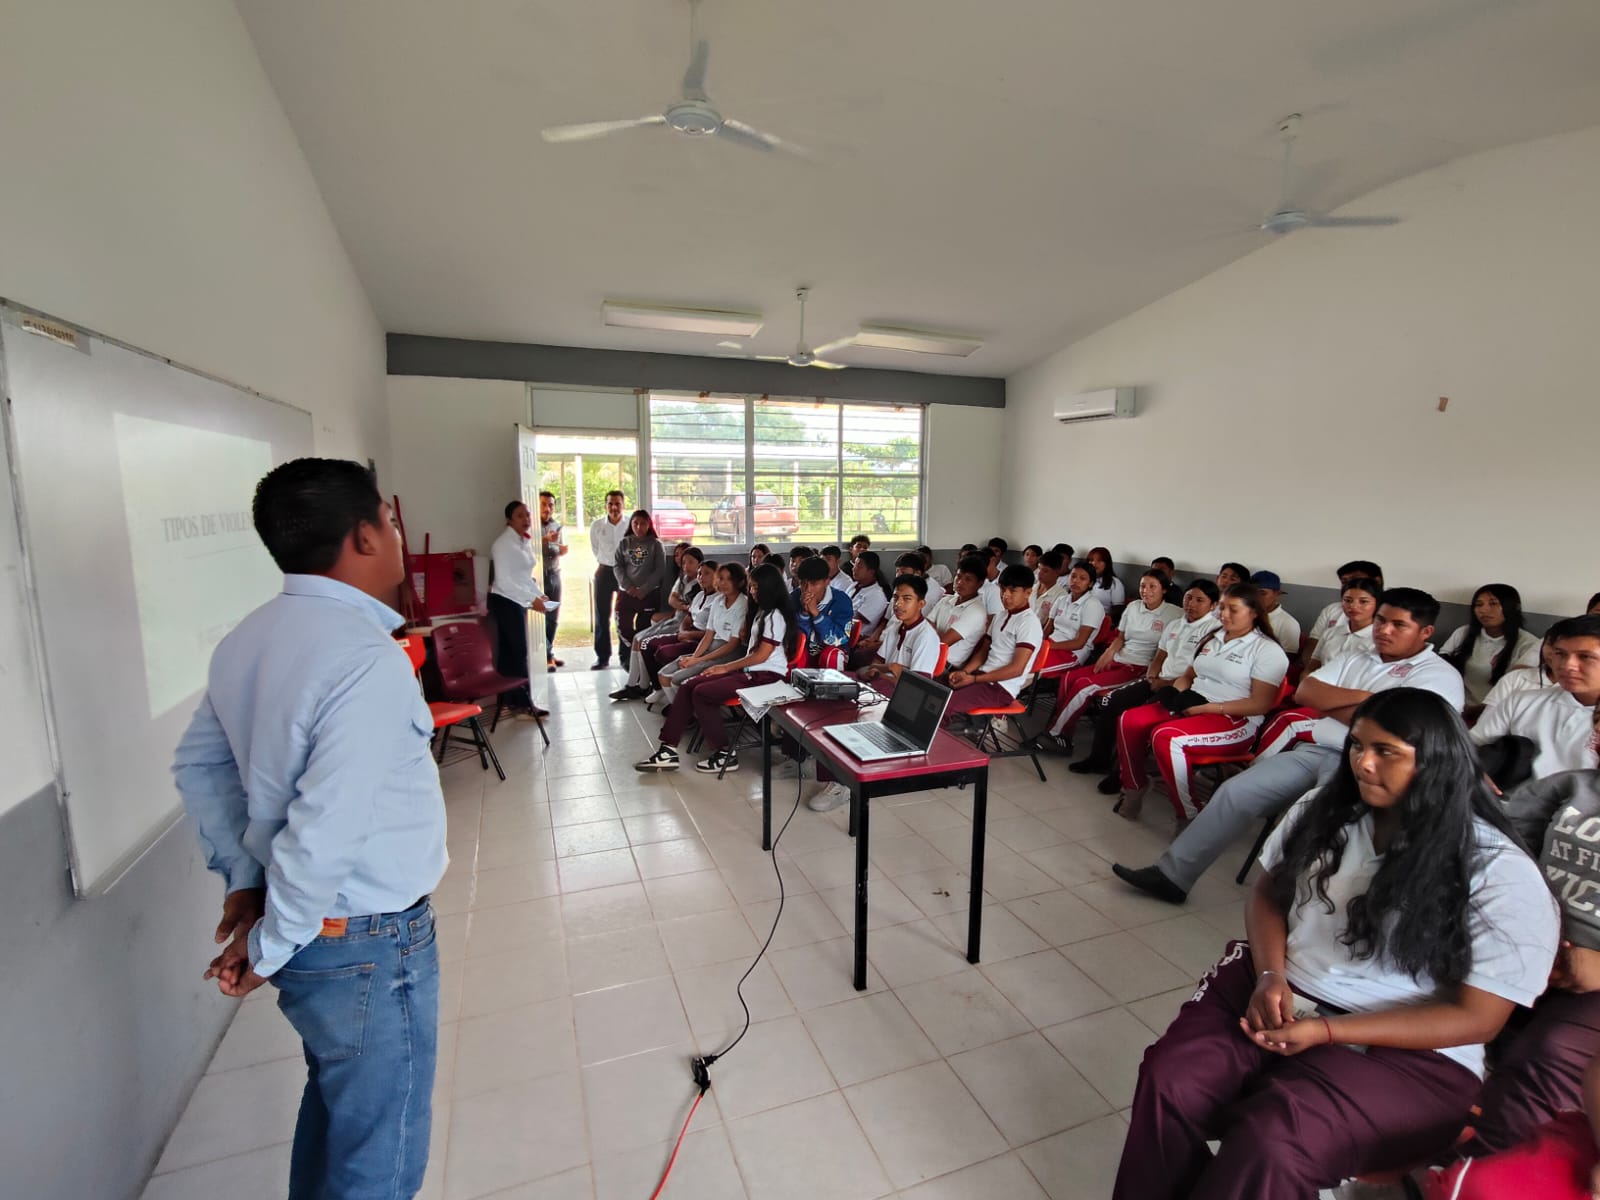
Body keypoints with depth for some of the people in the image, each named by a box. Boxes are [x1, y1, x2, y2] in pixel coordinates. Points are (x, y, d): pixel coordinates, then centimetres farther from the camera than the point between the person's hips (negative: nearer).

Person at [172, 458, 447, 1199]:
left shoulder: (248, 639, 0)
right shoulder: (366, 660, -28)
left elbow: (197, 765, 10)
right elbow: (326, 832, -28)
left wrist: (244, 878, 10)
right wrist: (270, 948, -12)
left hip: (310, 925, 8)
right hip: (366, 943, -8)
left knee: (334, 1105, 29)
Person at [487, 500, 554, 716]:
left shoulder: (525, 541, 10)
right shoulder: (504, 544, -16)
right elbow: (504, 582, -22)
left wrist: (538, 594, 4)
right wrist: (532, 599, -25)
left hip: (517, 601, 8)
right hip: (505, 601, -8)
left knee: (510, 651, 12)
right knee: (519, 651, -5)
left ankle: (509, 699, 20)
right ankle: (524, 701, 3)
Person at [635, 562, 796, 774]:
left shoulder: (775, 616, -11)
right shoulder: (763, 613, 20)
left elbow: (762, 655, -14)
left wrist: (726, 667, -7)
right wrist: (727, 667, 4)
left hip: (766, 676, -10)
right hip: (751, 671, 10)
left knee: (701, 693, -21)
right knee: (689, 686, -4)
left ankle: (725, 754, -9)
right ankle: (668, 750, -5)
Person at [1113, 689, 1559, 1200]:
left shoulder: (1502, 874, -10)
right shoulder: (1322, 810, 5)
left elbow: (1477, 1017, -10)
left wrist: (1324, 1031, -18)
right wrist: (1270, 976, -7)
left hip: (1405, 1054, -3)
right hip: (1278, 994, 4)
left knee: (1269, 1142, -31)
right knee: (1168, 1080, -22)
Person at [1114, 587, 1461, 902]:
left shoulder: (1439, 675, 2)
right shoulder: (1355, 658, 21)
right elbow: (1304, 692, 8)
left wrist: (1328, 702, 0)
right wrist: (1359, 697, -5)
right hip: (1314, 750, 6)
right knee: (1236, 791, -9)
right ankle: (1172, 874, -4)